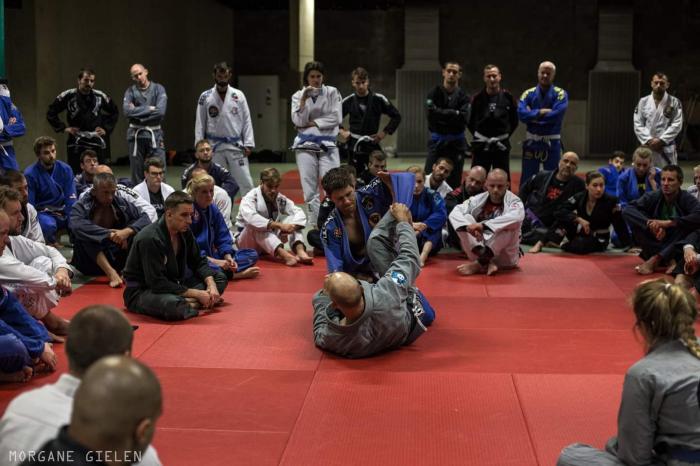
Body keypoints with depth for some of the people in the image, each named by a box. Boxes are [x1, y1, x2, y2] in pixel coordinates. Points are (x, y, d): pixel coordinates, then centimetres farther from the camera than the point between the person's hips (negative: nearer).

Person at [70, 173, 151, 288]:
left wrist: (128, 231, -28)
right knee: (84, 235, -30)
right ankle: (111, 273, -38)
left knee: (136, 228, -13)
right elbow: (77, 225, -32)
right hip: (90, 264, -2)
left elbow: (145, 218, -9)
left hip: (114, 258, 3)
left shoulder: (121, 204, -1)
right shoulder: (82, 206, -11)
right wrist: (109, 234, -37)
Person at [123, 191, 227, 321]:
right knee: (173, 305, -42)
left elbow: (198, 262, 9)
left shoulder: (184, 232, -2)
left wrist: (211, 284, -12)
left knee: (220, 277, 4)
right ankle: (192, 303, -9)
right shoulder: (150, 239, -27)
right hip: (141, 292, -9)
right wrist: (197, 294, -25)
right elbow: (158, 284, -29)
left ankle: (189, 302, -16)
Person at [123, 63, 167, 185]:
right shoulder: (130, 91, 6)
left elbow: (161, 111, -11)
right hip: (136, 135, 1)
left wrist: (137, 111, -8)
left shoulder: (158, 88, 3)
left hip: (155, 134, -1)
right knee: (137, 173, 5)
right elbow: (127, 111, -11)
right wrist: (149, 109, -9)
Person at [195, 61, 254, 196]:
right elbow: (200, 124, 2)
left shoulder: (238, 95, 2)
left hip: (236, 146, 0)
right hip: (215, 148, 0)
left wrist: (248, 144, -5)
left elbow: (246, 120, 1)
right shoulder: (205, 97, 1)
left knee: (245, 182, -2)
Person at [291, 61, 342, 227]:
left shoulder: (332, 92, 3)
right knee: (310, 188, 1)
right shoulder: (298, 95, 5)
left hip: (327, 145, -1)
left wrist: (312, 123, -9)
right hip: (306, 145, 1)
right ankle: (315, 223, 9)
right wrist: (304, 100, -16)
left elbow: (336, 118, -6)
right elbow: (299, 121, -6)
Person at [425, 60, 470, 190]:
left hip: (456, 142, 0)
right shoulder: (435, 93, 2)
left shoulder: (463, 96, 1)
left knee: (454, 181, 6)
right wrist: (454, 113, -13)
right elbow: (432, 113, -13)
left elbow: (464, 118, -12)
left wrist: (443, 114, -14)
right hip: (437, 140, 0)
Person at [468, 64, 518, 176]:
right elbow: (469, 121, 7)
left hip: (501, 146, 0)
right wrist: (477, 135, 4)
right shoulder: (477, 98, -3)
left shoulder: (508, 97, -1)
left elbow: (514, 121, 9)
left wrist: (506, 135, 4)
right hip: (481, 145, 0)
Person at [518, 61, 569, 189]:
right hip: (531, 141, 1)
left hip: (552, 142, -1)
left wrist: (533, 115, -11)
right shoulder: (529, 93, 3)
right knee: (527, 179, 6)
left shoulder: (560, 94, -2)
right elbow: (522, 114, -11)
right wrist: (541, 112, -16)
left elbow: (557, 115, -17)